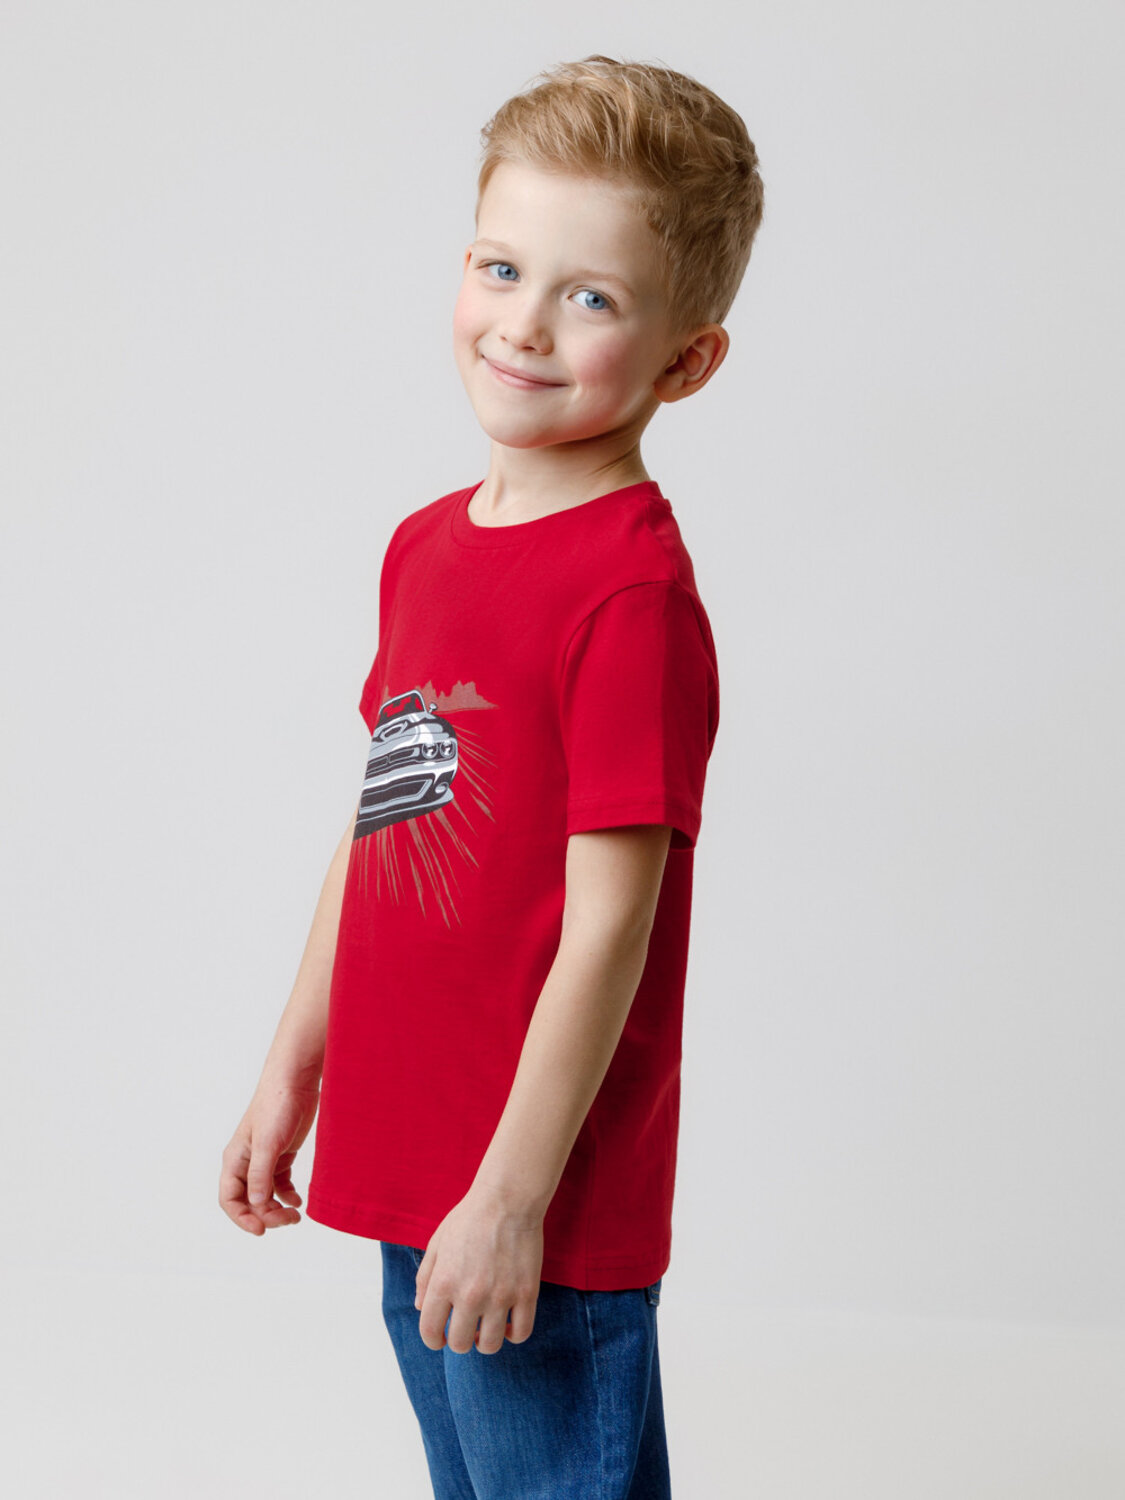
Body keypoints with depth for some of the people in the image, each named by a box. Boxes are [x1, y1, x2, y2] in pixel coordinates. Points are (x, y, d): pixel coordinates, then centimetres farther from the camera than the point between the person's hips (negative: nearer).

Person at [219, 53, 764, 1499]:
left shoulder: (633, 592, -19)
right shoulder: (427, 543, 7)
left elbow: (609, 922, -20)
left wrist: (512, 1198, -19)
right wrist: (292, 1070, 17)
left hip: (542, 1213, -8)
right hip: (408, 1174, 8)